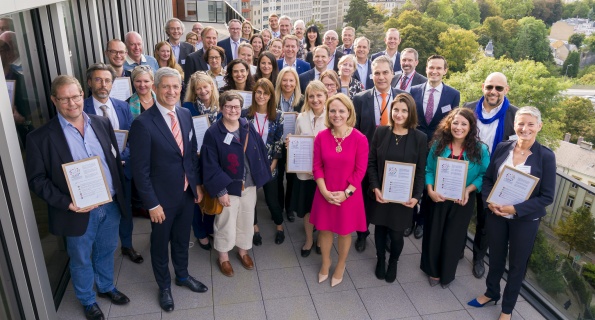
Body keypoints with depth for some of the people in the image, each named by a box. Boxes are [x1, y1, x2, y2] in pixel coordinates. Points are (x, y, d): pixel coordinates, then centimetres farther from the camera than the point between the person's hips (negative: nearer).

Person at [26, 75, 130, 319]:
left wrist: (121, 195, 5)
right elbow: (36, 179, -9)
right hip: (79, 213, -3)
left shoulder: (102, 124, 0)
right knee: (81, 260, 17)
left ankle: (106, 287, 49)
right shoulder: (41, 137, -13)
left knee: (106, 251, 24)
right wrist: (66, 203, -19)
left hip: (111, 205, 4)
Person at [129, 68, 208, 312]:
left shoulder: (185, 115, -1)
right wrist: (152, 203, -15)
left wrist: (197, 184, 7)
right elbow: (140, 169, -17)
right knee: (160, 243, 17)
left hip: (187, 192, 5)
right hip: (162, 197, -5)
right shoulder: (143, 123, -20)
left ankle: (182, 275, 48)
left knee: (182, 238, 24)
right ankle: (164, 286, 40)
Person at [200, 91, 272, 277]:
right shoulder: (213, 133, -15)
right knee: (226, 223, 11)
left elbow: (260, 153, 5)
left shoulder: (249, 128, -2)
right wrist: (220, 190, -17)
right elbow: (210, 166, -16)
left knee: (246, 221, 19)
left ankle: (243, 251, 42)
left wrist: (260, 175, 2)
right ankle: (223, 257, 33)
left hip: (249, 185, 5)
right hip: (228, 187, -4)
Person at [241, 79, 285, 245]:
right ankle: (255, 227, 33)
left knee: (271, 198, 7)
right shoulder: (245, 114, -6)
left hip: (268, 164, 0)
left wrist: (273, 164, -6)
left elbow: (279, 142, -2)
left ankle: (279, 226, 32)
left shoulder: (277, 116, -4)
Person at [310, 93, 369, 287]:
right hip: (325, 194, 2)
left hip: (349, 195, -2)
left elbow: (360, 171, -11)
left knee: (345, 232, 16)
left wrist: (346, 193, -16)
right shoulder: (321, 137, -7)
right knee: (324, 229, 17)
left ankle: (341, 266, 42)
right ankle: (325, 263, 44)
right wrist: (324, 191, -13)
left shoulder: (360, 139, -14)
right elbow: (317, 166, -4)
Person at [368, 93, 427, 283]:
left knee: (396, 233, 6)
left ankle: (393, 262, 36)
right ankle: (380, 260, 40)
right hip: (381, 193, 1)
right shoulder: (381, 132, -3)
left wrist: (416, 196, -13)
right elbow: (371, 163, -1)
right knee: (380, 228, 15)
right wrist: (375, 188, -12)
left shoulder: (420, 138, -6)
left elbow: (421, 171, -3)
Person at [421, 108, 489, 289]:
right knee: (433, 235, 14)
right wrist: (430, 191, -18)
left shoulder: (480, 149, -11)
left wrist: (468, 190, -23)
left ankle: (447, 274, 39)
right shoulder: (439, 144, -8)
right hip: (438, 198, 1)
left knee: (453, 238, 15)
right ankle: (433, 271, 38)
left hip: (463, 202, -1)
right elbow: (429, 170, -4)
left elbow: (484, 175, -8)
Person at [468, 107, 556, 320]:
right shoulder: (502, 148, -4)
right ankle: (491, 293, 46)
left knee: (517, 264, 16)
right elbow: (487, 178, 3)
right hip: (495, 215, 2)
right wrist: (489, 201, -14)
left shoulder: (546, 156, -12)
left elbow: (547, 197, -12)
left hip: (525, 220, -2)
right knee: (495, 257, 21)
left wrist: (516, 209, -21)